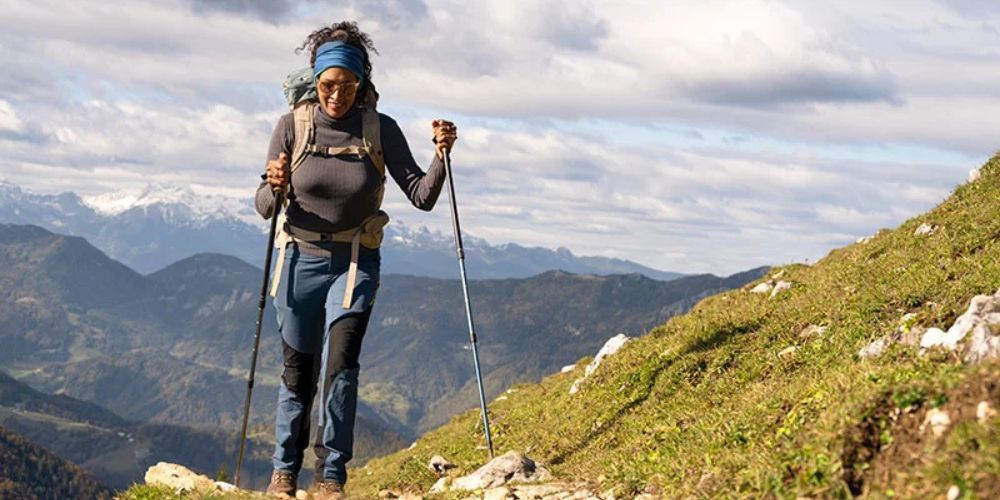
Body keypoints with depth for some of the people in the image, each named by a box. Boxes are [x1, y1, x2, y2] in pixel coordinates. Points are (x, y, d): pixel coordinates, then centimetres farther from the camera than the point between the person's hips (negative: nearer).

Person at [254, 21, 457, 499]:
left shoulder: (381, 130, -7)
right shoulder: (293, 125, -7)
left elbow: (421, 196, -10)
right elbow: (265, 207, -8)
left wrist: (441, 155, -26)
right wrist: (274, 187, -30)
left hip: (355, 264, -1)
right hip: (300, 261, 1)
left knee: (339, 365, -18)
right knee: (298, 372, 11)